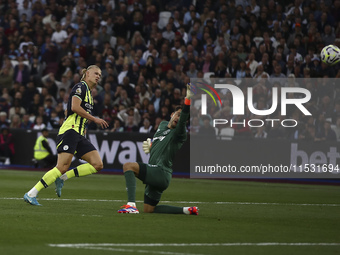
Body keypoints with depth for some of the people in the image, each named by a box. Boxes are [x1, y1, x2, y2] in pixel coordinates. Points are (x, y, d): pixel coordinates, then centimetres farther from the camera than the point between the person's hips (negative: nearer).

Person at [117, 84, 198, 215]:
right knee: (149, 209, 15)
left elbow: (182, 120, -30)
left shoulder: (179, 133, -7)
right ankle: (187, 210, 18)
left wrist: (188, 99, -43)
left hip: (162, 173, -10)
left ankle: (131, 205, -36)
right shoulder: (163, 125, 18)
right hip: (155, 175, 10)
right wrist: (149, 146, 14)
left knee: (128, 166, -23)